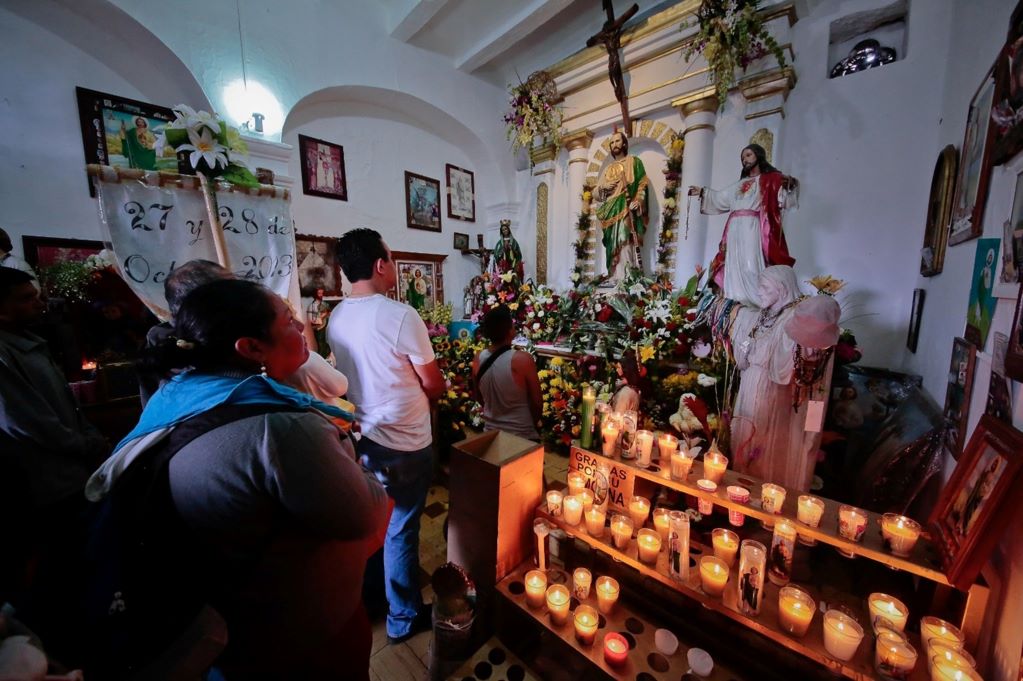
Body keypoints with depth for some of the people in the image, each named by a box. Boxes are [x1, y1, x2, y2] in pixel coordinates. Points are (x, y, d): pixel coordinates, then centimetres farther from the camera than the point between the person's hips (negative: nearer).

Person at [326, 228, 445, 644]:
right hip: (405, 443, -6)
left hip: (362, 437, 7)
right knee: (401, 530, 11)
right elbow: (433, 384, -15)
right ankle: (403, 618, 34)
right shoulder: (401, 316, -22)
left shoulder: (335, 318, 0)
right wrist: (441, 388, 7)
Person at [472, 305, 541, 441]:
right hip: (522, 437, -4)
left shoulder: (478, 359, -8)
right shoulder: (523, 359, -23)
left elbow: (480, 399, 6)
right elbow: (537, 403, -14)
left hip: (491, 434, 5)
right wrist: (531, 424, 5)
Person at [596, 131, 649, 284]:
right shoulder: (608, 168, 25)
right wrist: (603, 187, -3)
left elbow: (642, 184, 1)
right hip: (611, 210, 5)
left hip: (626, 208, -5)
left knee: (624, 240, -17)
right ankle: (613, 275, -4)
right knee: (613, 242, -2)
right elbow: (597, 191, 20)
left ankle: (624, 276, -22)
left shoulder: (634, 161, 12)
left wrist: (638, 201, -16)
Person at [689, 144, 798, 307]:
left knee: (751, 266, -16)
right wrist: (702, 192, 38)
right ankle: (736, 301, 0)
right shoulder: (740, 184, 26)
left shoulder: (771, 179, 9)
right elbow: (720, 198, 38)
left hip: (752, 228, -6)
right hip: (734, 230, 6)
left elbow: (782, 198, -5)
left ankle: (758, 301, -17)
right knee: (734, 266, -1)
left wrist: (789, 185, -24)